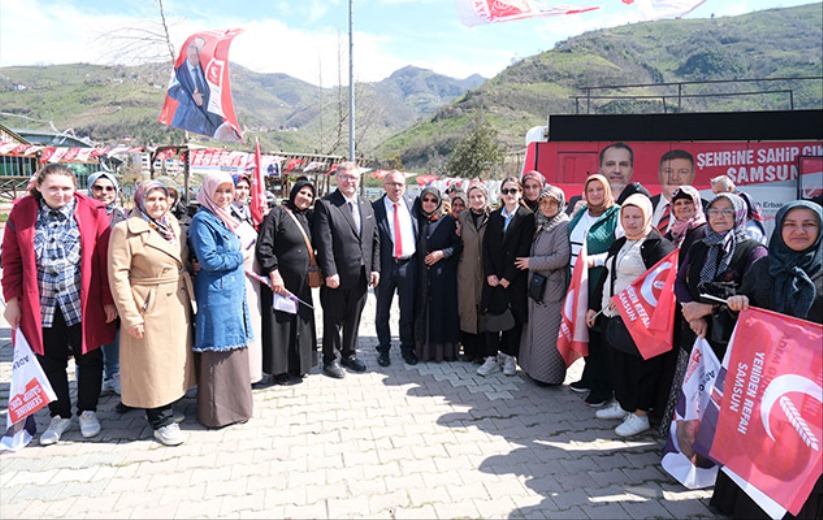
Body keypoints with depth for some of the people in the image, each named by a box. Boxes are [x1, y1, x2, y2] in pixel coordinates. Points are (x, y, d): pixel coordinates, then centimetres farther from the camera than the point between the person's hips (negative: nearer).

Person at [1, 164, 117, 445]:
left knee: (88, 357, 9)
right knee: (50, 361, 11)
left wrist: (108, 300, -6)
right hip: (41, 304, 2)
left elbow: (105, 258, -5)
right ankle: (59, 415, 29)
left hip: (83, 302, -1)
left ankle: (87, 411, 28)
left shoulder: (92, 212, -6)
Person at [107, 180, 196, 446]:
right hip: (149, 308, -7)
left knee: (174, 359, 15)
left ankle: (166, 409, 31)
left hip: (178, 305, 7)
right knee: (153, 363, 3)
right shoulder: (126, 230, -10)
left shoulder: (174, 226, 10)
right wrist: (130, 316, -17)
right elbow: (118, 275, -14)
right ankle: (161, 421, 15)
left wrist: (189, 298, 8)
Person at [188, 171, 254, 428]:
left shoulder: (225, 219, 15)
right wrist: (240, 257, -9)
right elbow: (209, 260, -19)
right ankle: (217, 410, 11)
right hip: (216, 294, -9)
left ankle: (233, 402, 27)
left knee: (233, 350, 15)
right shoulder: (202, 220, -12)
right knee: (219, 352, -1)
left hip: (232, 291, 9)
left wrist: (241, 255, 5)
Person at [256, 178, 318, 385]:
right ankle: (279, 370, 14)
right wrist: (274, 273, -21)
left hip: (301, 282, 7)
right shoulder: (277, 214, -10)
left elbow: (310, 247, 19)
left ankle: (295, 366, 26)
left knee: (298, 324, 13)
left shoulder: (307, 217, 10)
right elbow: (264, 246, -16)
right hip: (280, 281, -7)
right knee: (280, 324, 3)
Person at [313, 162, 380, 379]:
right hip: (337, 275, -5)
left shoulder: (366, 206, 11)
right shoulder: (325, 205, -8)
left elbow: (374, 239, 12)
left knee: (354, 318, 17)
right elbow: (324, 243, -14)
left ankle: (349, 354, 34)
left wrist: (375, 268, 7)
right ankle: (330, 359, 23)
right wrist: (330, 272, -18)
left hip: (361, 275, 6)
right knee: (334, 320, 7)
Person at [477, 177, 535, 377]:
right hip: (493, 277, 3)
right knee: (492, 316, 3)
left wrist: (508, 277, -12)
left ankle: (509, 356, 19)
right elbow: (486, 246, 5)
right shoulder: (494, 216, 10)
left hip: (515, 278, -3)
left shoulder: (527, 217, -3)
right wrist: (489, 274, -6)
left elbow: (523, 250, -9)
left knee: (514, 317, 5)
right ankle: (492, 358, 11)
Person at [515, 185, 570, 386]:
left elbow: (561, 257, -19)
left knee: (549, 331, 0)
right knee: (536, 328, 13)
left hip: (553, 288, -7)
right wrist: (529, 262, 4)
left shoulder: (564, 226, -10)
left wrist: (531, 263, -12)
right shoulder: (539, 224, 14)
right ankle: (534, 367, 25)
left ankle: (550, 375, 12)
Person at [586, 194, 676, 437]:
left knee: (640, 365, 1)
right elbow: (605, 277, 21)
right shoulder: (619, 244, 17)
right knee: (616, 361, 15)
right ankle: (623, 404, 32)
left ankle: (640, 414, 14)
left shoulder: (659, 245, -9)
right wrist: (594, 307, 19)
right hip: (613, 315, 8)